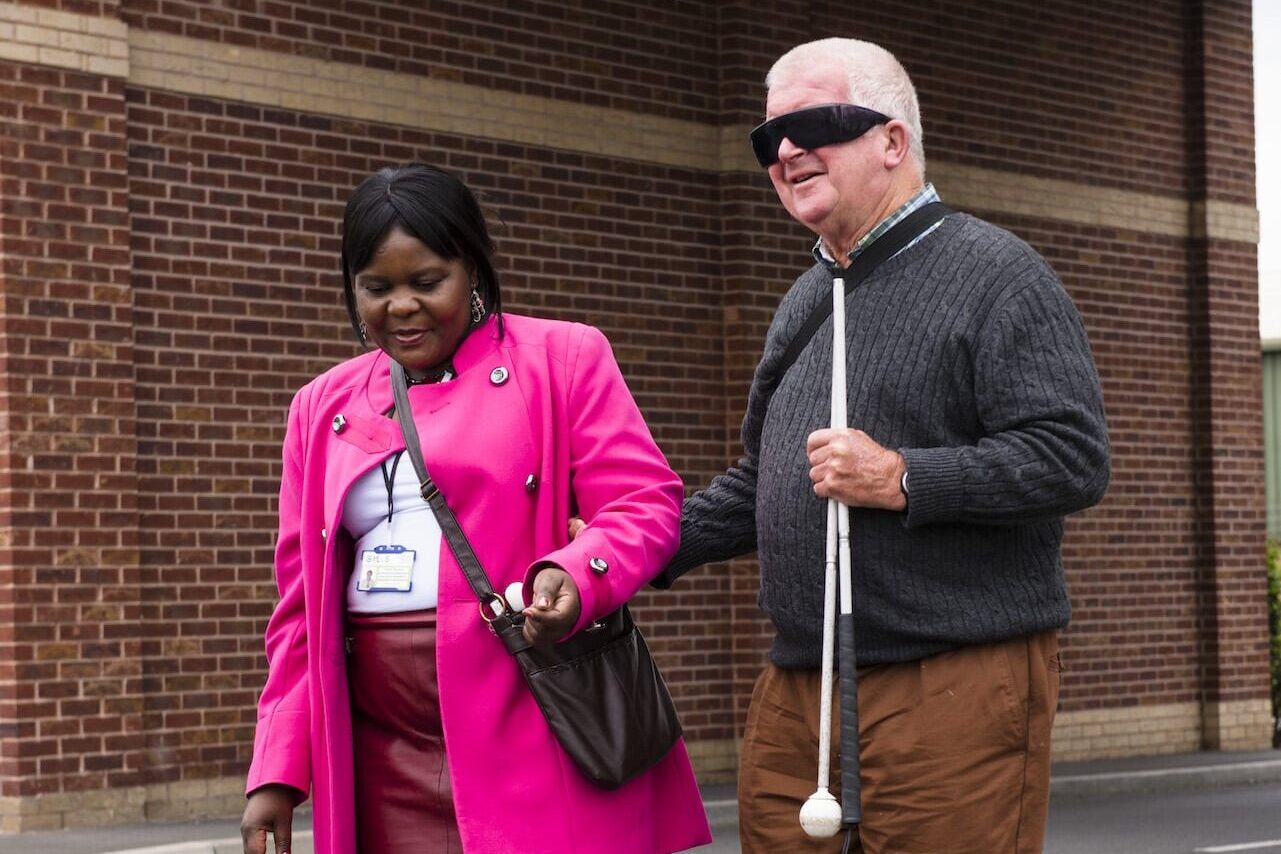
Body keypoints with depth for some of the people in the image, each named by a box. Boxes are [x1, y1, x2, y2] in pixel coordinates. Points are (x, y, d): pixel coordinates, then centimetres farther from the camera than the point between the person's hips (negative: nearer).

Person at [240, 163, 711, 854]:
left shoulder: (562, 358, 5)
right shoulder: (323, 408, 17)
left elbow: (647, 505, -1)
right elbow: (302, 609, 17)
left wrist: (575, 576, -22)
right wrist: (278, 772, 9)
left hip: (537, 740, -3)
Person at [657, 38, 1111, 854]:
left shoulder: (993, 272, -5)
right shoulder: (805, 300, 21)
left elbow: (1074, 457, -15)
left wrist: (902, 481, -19)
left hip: (955, 685, -7)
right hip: (796, 687, 7)